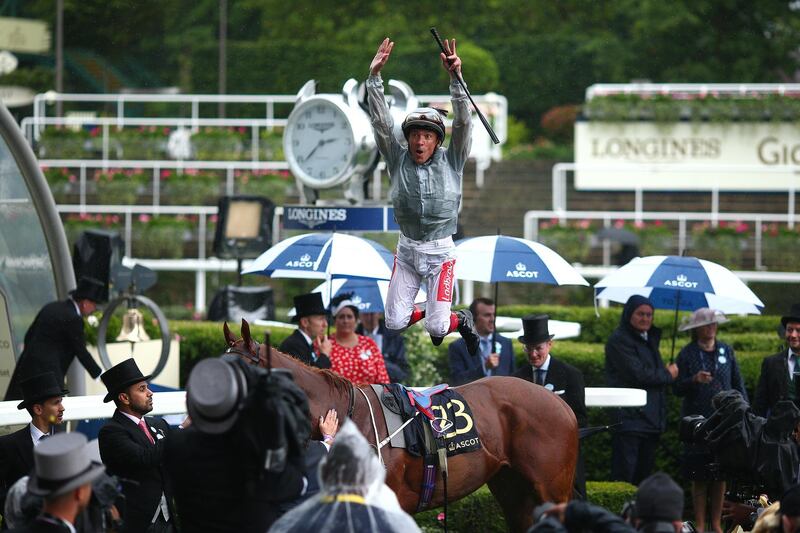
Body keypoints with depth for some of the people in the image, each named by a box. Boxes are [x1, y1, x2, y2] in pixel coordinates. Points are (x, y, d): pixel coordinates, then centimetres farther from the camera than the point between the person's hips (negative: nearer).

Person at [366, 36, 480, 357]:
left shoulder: (450, 162, -5)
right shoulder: (398, 159, -2)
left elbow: (463, 123, -16)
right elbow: (381, 122, -10)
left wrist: (455, 77, -27)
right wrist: (374, 76, -21)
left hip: (440, 252, -2)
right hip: (407, 251, 3)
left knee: (436, 328, -9)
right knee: (394, 324, 0)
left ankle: (460, 321, 26)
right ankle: (427, 310, 32)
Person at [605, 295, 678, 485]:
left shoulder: (650, 339, 20)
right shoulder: (619, 340, -8)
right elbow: (638, 374, -17)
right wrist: (667, 374, -4)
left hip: (651, 419, 9)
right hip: (629, 418, -9)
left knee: (643, 475, 9)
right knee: (625, 475, -11)